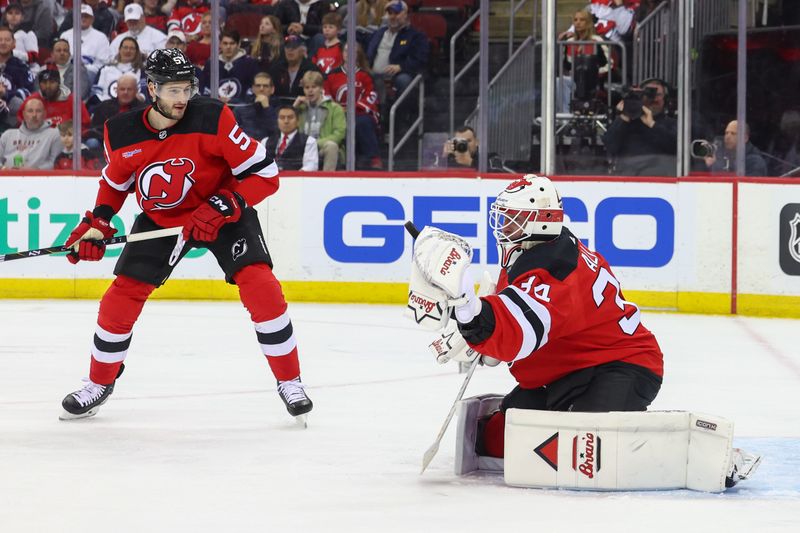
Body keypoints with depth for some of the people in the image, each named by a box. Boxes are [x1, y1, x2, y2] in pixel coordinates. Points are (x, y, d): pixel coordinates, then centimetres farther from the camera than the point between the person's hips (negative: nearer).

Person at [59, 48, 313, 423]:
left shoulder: (213, 118, -26)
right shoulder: (122, 133, -15)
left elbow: (264, 174, -23)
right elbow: (115, 181, 8)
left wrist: (222, 207, -32)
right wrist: (96, 224, -4)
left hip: (222, 212, -3)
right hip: (160, 219, 3)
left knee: (261, 289, -20)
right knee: (121, 298, -2)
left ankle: (290, 383, -6)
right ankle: (99, 384, 21)